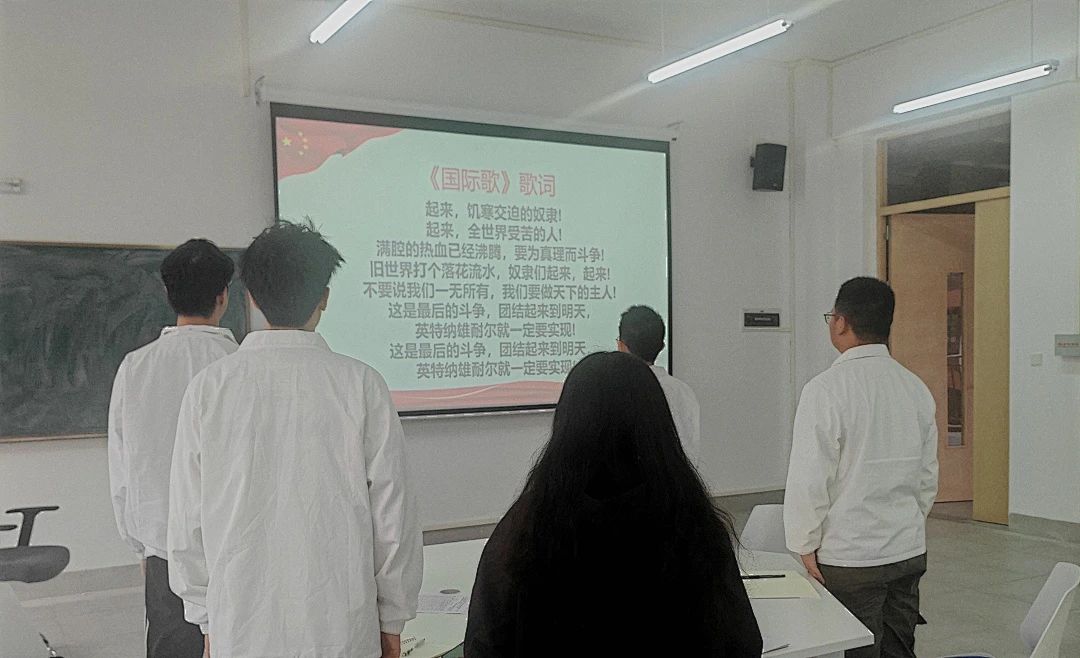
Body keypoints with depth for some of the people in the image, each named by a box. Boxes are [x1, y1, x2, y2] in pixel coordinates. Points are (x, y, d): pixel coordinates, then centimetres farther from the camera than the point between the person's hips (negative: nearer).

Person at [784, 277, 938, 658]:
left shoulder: (826, 389, -17)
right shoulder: (916, 388, 4)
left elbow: (809, 480, -16)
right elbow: (928, 473, 11)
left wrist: (805, 546, -5)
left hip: (849, 559, -6)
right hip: (910, 554, 6)